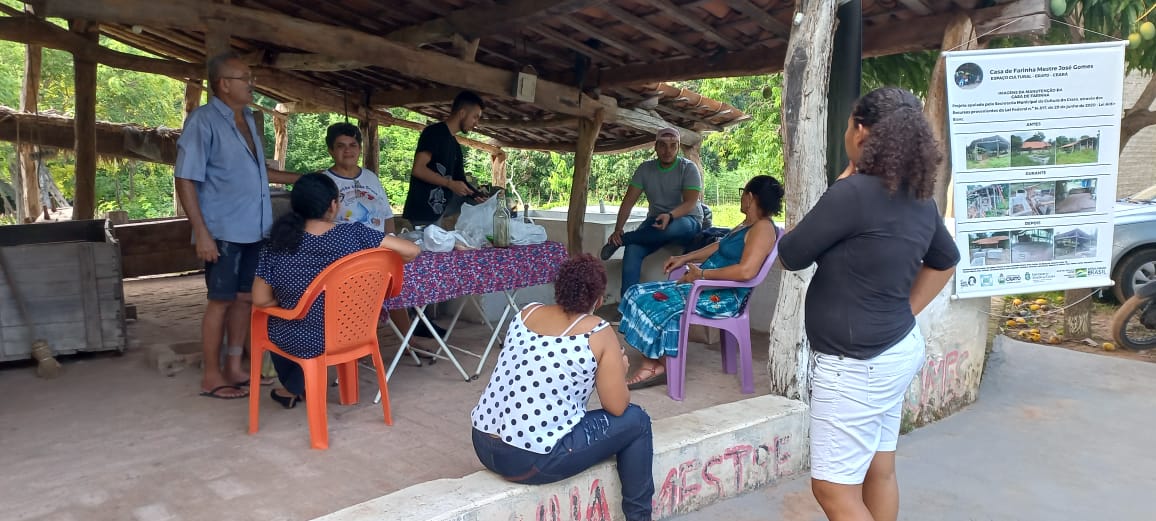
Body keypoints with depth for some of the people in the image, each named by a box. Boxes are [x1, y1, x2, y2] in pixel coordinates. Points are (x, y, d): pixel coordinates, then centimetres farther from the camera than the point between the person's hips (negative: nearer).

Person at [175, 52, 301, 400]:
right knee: (221, 301, 0)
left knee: (245, 298, 11)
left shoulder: (248, 119, 13)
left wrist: (298, 178, 25)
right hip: (223, 231, -7)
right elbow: (186, 180, -14)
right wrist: (201, 232, -20)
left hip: (254, 229, 7)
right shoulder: (203, 121, -11)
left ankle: (234, 367, 23)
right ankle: (211, 377, 10)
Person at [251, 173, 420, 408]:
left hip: (300, 342, -1)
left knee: (269, 320, 36)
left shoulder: (278, 244, -17)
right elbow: (412, 250, -14)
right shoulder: (354, 234, -17)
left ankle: (292, 390, 53)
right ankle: (296, 386, 51)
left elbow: (260, 300, -10)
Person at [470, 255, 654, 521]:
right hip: (533, 461, -6)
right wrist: (618, 371, 16)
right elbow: (617, 407, -4)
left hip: (483, 446, 7)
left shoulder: (526, 313, 7)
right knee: (635, 420, 11)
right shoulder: (599, 333, -8)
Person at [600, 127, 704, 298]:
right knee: (633, 249, -28)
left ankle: (620, 241, -22)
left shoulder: (688, 168, -7)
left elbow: (690, 203, -20)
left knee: (671, 228, -40)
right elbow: (629, 201, -1)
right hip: (656, 221, 3)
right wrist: (618, 229, -16)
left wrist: (670, 216, -40)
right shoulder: (645, 169, 3)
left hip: (687, 222, -3)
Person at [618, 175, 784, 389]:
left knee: (656, 303, -22)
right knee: (640, 293, -1)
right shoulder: (748, 224, 17)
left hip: (724, 297, -11)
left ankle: (660, 365, -1)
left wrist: (702, 274, -22)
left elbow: (746, 271, -28)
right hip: (705, 285, 11)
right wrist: (685, 258, 21)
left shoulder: (763, 228, -15)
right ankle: (650, 364, -9)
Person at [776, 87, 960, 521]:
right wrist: (906, 311, 17)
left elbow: (790, 256, -13)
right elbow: (945, 261, 23)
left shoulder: (855, 192, -23)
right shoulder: (919, 200, 5)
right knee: (879, 472, 19)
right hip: (898, 349, 9)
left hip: (856, 363, -9)